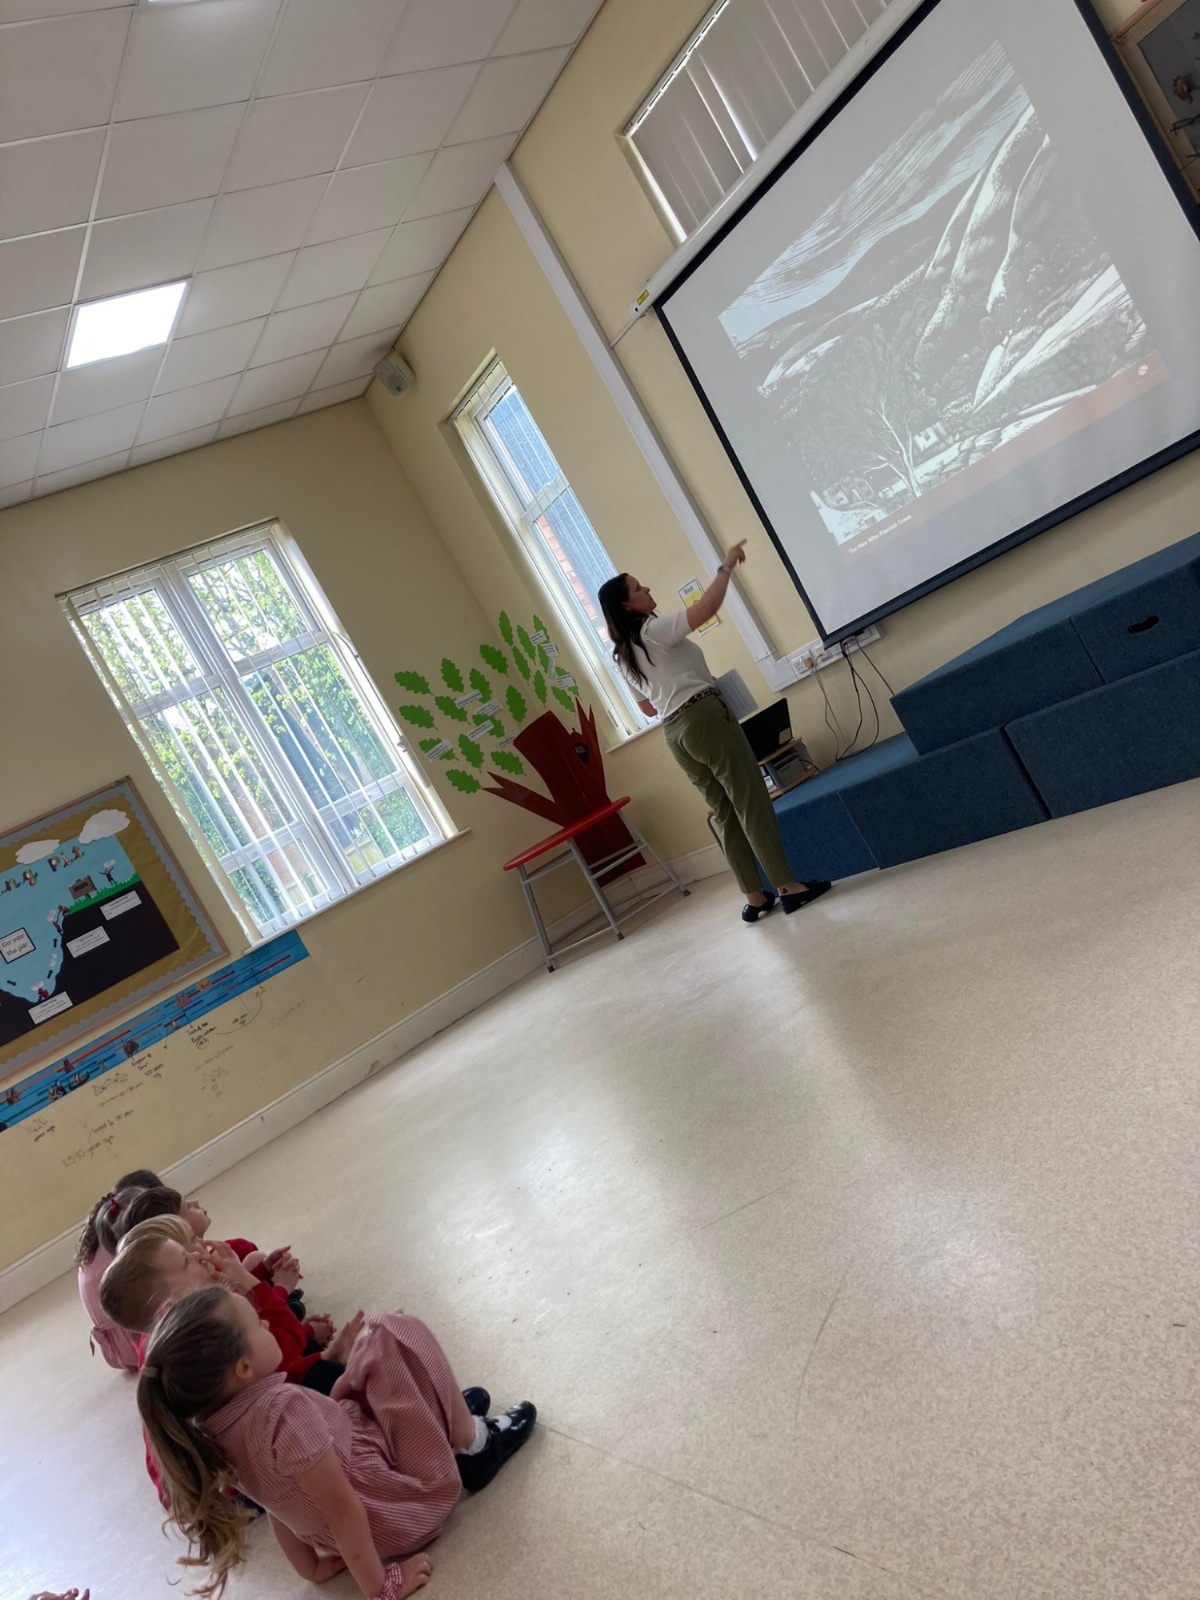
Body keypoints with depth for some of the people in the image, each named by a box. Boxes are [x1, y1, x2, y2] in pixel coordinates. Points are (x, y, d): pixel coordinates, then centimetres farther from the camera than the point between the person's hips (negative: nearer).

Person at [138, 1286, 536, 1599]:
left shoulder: (214, 1428, -9)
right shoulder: (284, 1408, -34)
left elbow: (279, 1504, 4)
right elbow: (341, 1511, -26)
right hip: (400, 1509, -8)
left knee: (380, 1343, 12)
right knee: (399, 1333, -7)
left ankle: (450, 1415, 27)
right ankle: (474, 1444, 9)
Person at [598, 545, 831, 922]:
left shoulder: (623, 656, 15)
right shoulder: (654, 630, -10)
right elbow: (706, 608, -21)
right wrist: (726, 566, -9)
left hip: (675, 733, 8)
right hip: (705, 718, -8)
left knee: (724, 812, 10)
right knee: (752, 802, -4)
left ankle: (753, 896, 11)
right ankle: (787, 887, -1)